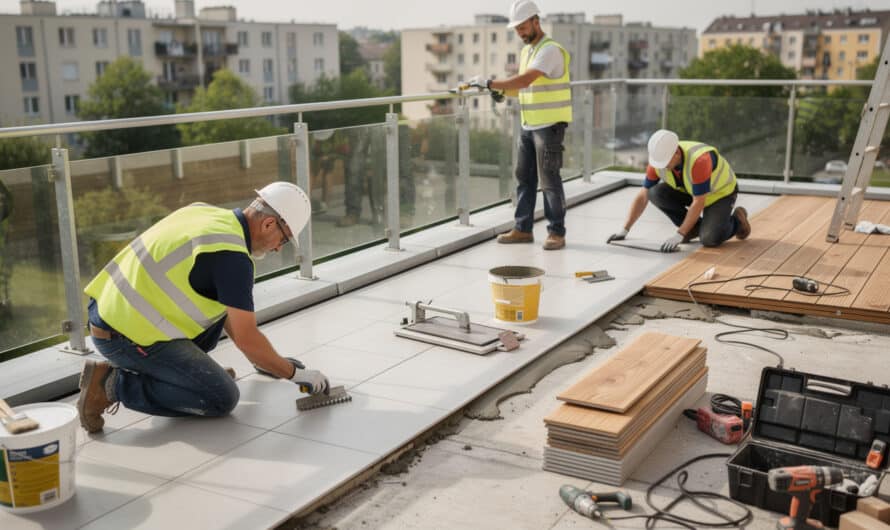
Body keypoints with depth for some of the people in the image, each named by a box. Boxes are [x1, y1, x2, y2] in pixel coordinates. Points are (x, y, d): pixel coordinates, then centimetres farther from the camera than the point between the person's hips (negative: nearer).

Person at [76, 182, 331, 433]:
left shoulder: (204, 212, 10)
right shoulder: (231, 256, -18)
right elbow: (247, 339, -15)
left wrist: (260, 357, 28)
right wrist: (295, 373, 0)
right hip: (126, 337, -9)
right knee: (222, 399, -7)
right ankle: (114, 383, -7)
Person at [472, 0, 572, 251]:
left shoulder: (550, 50, -15)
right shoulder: (525, 51, 14)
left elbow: (525, 80, -26)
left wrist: (489, 83, -23)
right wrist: (500, 90, 0)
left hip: (550, 125, -8)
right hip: (528, 125, 8)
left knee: (549, 180, -4)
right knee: (524, 177, 10)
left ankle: (556, 232, 5)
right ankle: (523, 228, 18)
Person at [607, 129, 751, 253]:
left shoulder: (698, 160, -41)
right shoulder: (658, 160, -22)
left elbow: (698, 203, -35)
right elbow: (642, 197, -16)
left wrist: (679, 235, -36)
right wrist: (624, 230, -22)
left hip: (720, 192, -6)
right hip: (690, 190, 6)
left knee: (710, 239, -28)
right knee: (656, 193, -22)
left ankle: (736, 220, 5)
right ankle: (694, 226, -1)